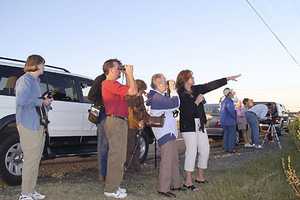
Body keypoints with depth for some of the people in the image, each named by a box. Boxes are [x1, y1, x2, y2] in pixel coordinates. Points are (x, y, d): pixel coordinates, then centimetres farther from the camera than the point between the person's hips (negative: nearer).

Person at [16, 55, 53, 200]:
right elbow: (21, 100, -25)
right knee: (30, 159, -6)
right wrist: (40, 102, -15)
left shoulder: (36, 81, 20)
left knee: (36, 159, 13)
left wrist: (45, 102, 3)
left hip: (39, 124, 10)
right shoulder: (25, 79, -9)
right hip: (28, 125, -10)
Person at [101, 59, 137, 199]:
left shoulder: (113, 84, 19)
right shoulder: (110, 83, -14)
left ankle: (114, 186, 24)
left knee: (119, 156, 15)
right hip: (115, 121, -11)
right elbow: (133, 91, -20)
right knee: (116, 155, -7)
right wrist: (130, 74, -9)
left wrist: (128, 76, 15)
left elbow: (130, 90, 21)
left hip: (119, 121, 11)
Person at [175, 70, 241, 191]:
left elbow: (211, 85, 11)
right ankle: (188, 181, 5)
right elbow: (186, 112, -20)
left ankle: (200, 177, 26)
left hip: (200, 125, 8)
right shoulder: (180, 95, -12)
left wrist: (228, 79, 12)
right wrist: (196, 102, -19)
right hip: (189, 126, -8)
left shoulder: (195, 89, 9)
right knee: (191, 152, -6)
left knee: (205, 150, 11)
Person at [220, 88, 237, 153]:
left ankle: (226, 148, 17)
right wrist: (234, 116, -18)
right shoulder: (229, 101, -16)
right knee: (232, 135, 0)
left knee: (226, 134, 13)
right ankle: (231, 149, 1)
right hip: (230, 121, -9)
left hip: (224, 121, 9)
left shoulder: (223, 101, 13)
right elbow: (230, 109, -32)